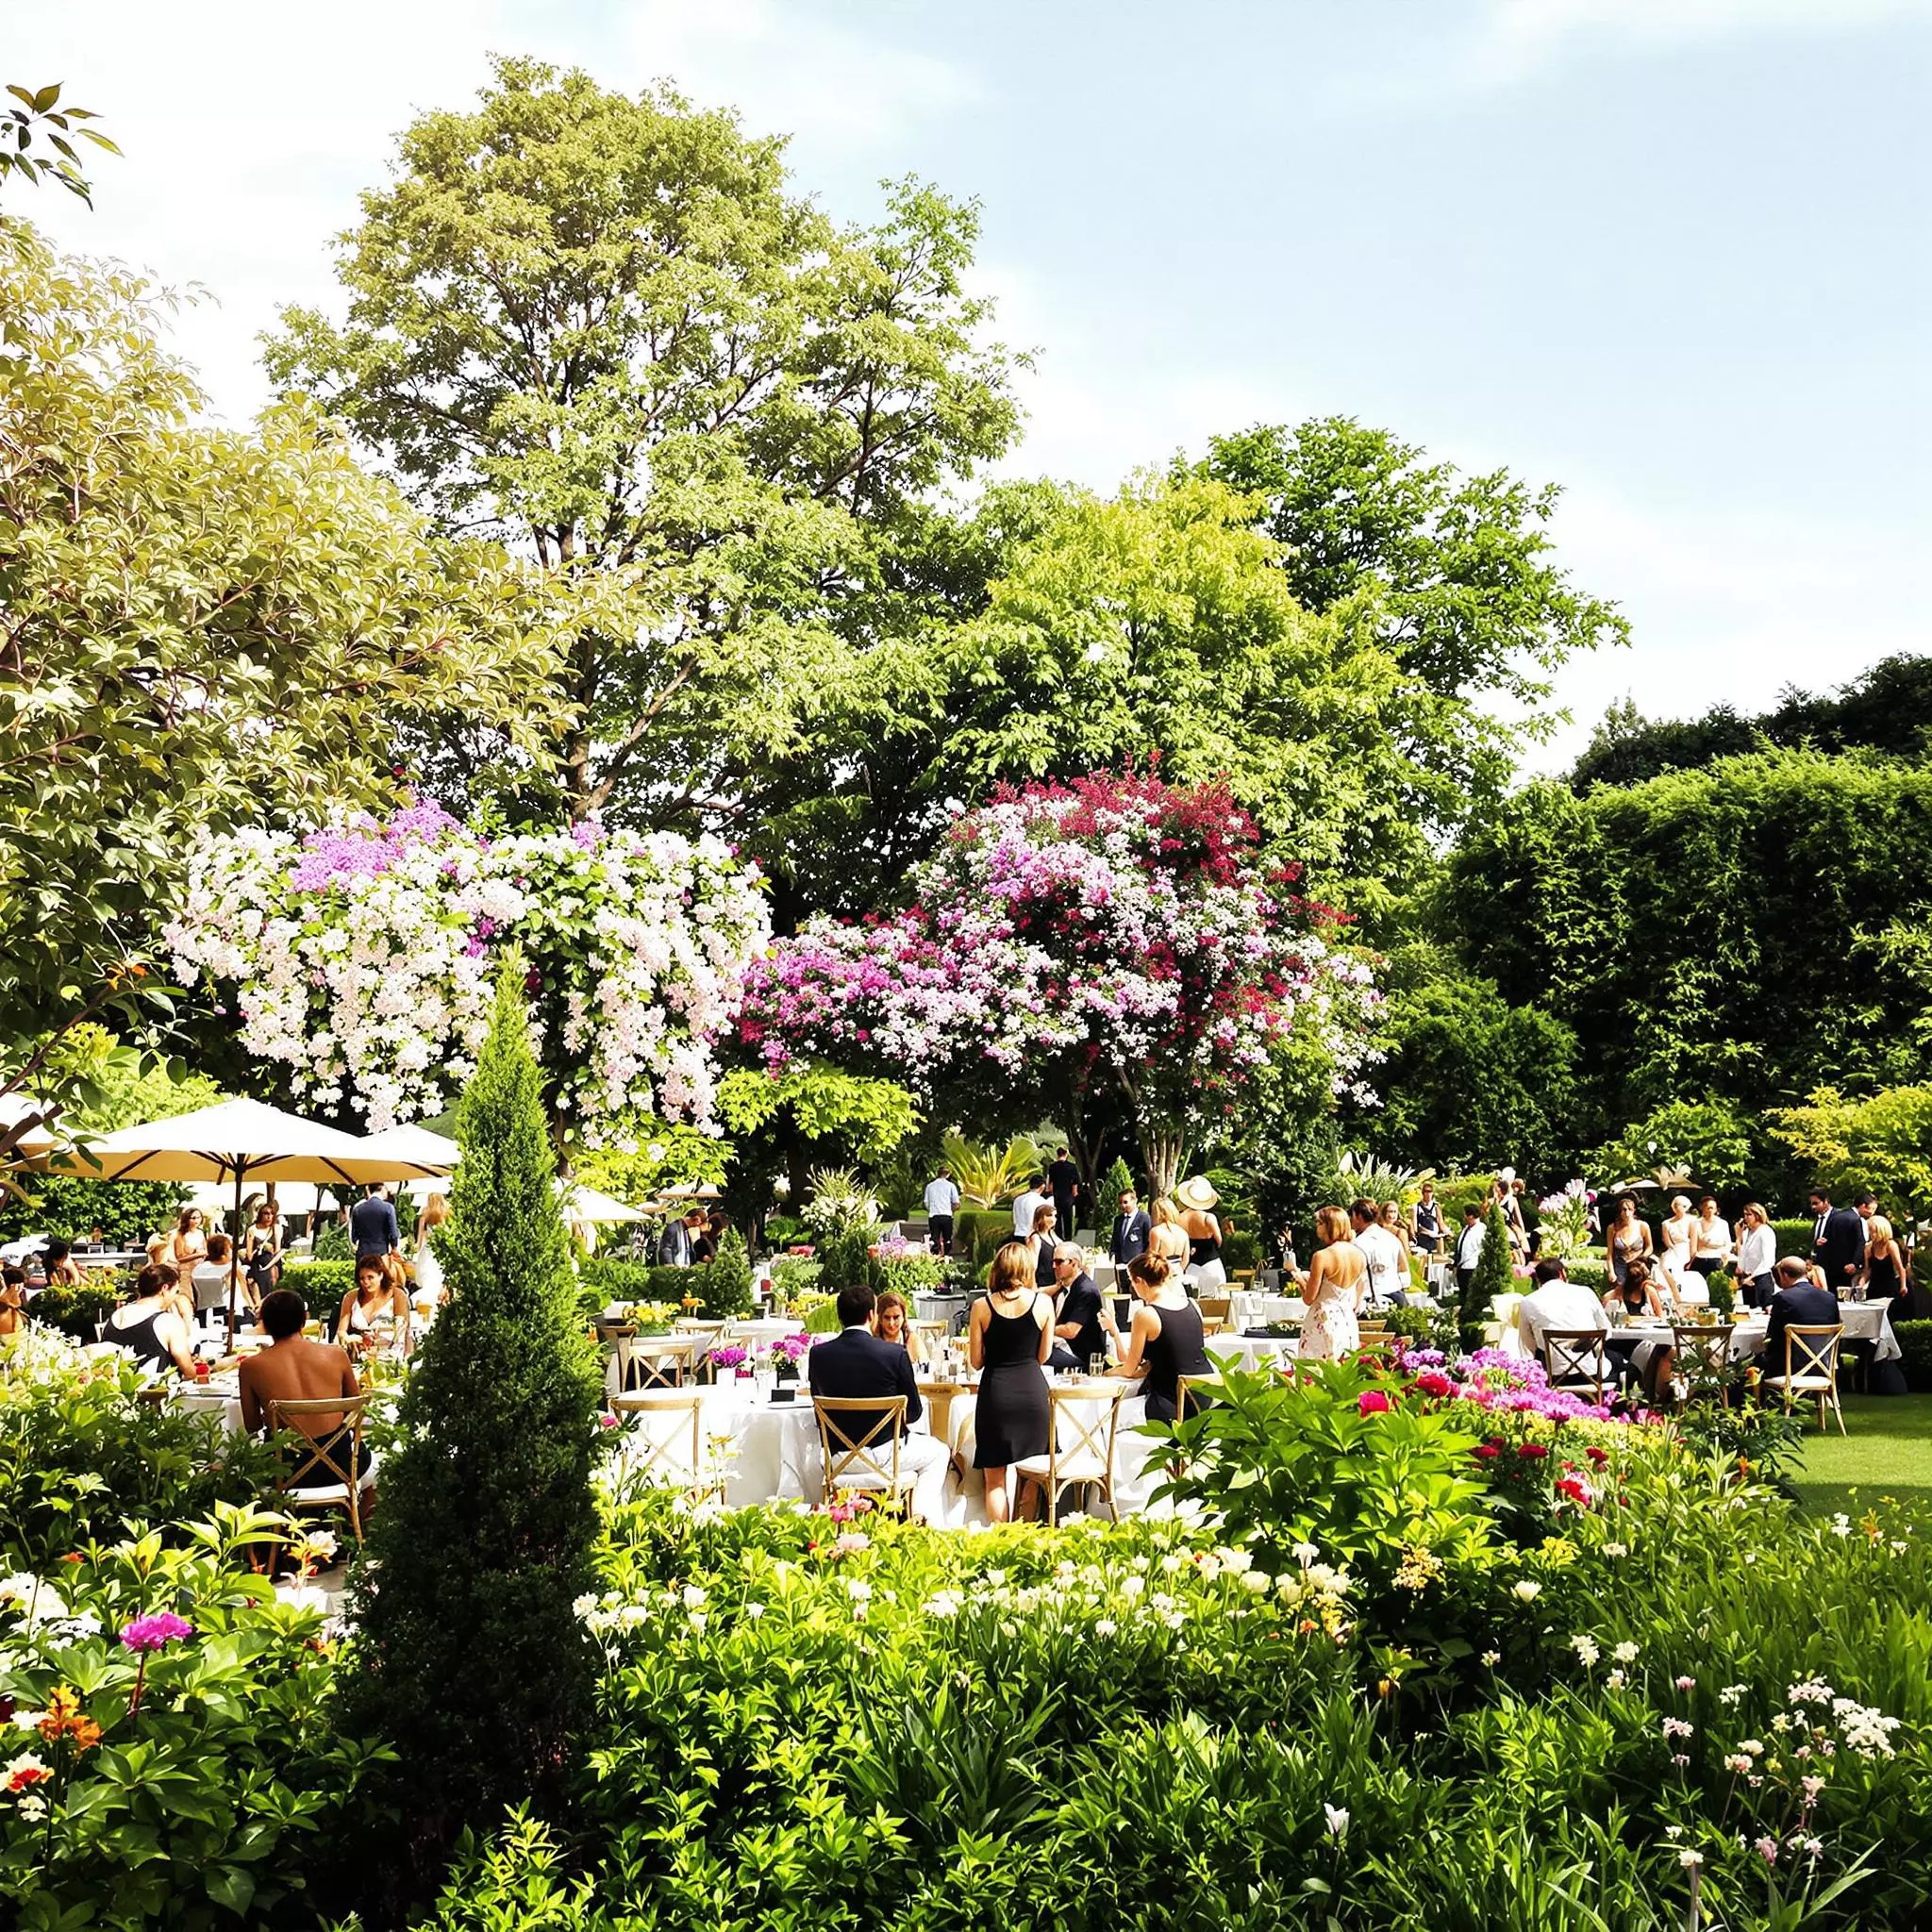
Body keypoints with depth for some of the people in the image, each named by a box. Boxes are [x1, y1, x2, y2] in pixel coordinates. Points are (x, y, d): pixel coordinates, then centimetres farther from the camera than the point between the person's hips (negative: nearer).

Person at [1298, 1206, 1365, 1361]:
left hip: (1324, 1320, -6)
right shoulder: (1360, 1255, 4)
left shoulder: (1321, 1256, -14)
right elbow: (1359, 1298, 14)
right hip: (1349, 1322, 6)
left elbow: (1309, 1299, -9)